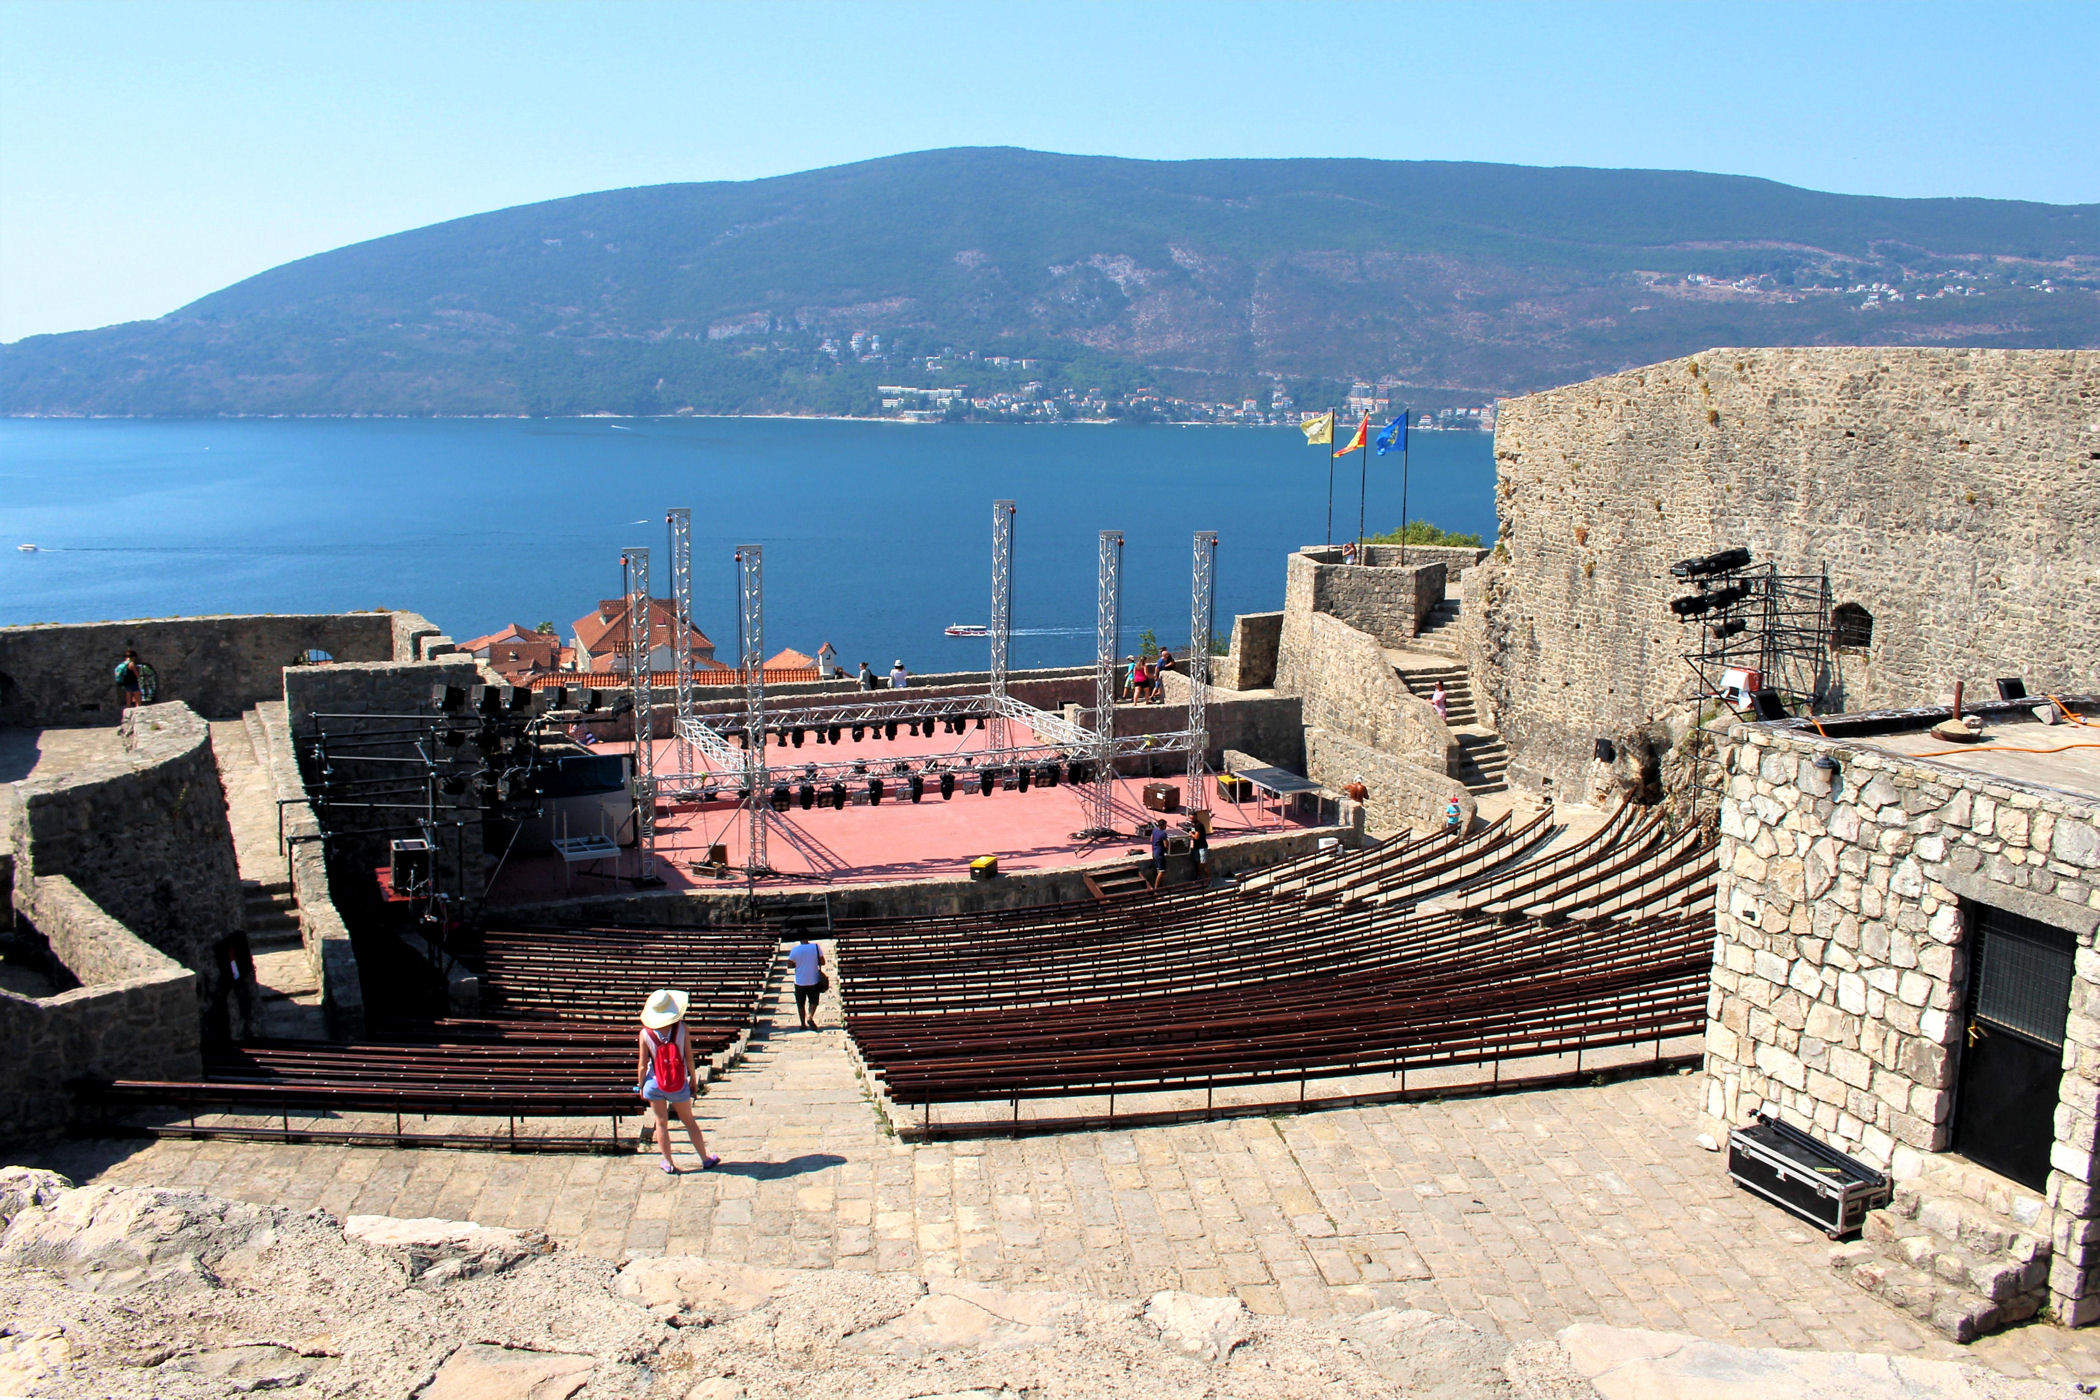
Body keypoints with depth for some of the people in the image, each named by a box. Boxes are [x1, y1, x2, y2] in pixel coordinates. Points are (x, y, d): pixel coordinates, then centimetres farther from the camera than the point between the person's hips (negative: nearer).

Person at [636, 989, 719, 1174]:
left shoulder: (645, 1034, -15)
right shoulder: (681, 1028, -17)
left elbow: (642, 1065, -9)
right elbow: (689, 1057, -10)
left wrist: (640, 1086, 7)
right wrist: (693, 1078, 6)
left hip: (654, 1084, 0)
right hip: (679, 1086, 0)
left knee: (661, 1122, 15)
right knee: (689, 1120, 17)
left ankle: (669, 1164, 23)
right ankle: (705, 1159, 27)